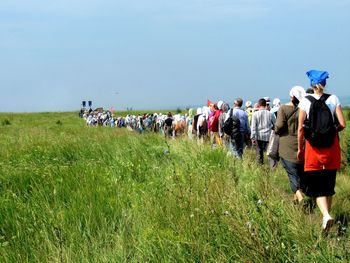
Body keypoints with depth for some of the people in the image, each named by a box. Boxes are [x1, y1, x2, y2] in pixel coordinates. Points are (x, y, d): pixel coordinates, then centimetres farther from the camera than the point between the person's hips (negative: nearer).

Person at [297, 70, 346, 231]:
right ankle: (327, 214, 24)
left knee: (316, 186, -1)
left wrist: (300, 148, 6)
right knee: (328, 184, 15)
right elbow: (342, 124, -4)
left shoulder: (305, 101, -5)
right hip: (332, 147, 2)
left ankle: (326, 214, -23)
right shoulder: (333, 99, -1)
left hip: (313, 147, -2)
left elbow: (301, 128, -5)